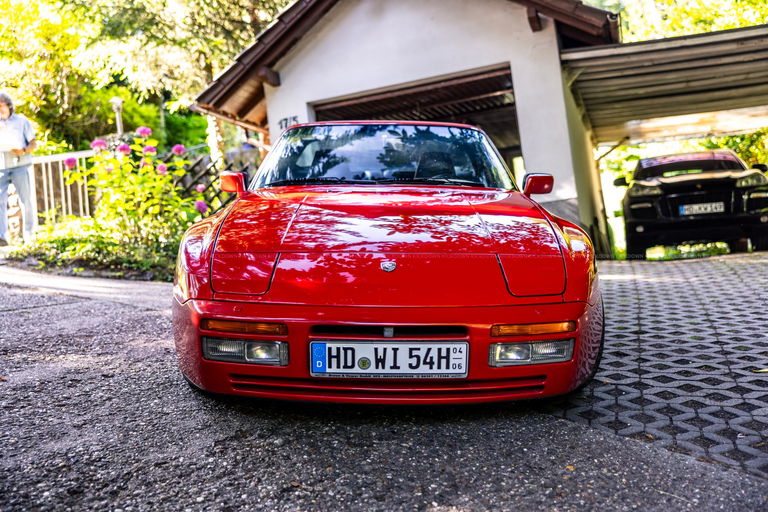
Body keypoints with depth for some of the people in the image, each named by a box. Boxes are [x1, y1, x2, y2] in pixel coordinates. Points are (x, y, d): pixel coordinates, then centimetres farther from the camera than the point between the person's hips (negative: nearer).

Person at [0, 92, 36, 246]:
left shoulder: (21, 121, 8)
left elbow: (33, 143, 5)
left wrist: (23, 151, -15)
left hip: (19, 166, -2)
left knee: (26, 200, -1)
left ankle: (29, 233, 10)